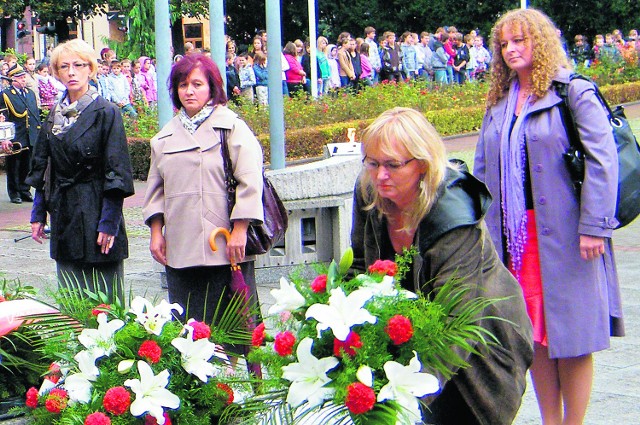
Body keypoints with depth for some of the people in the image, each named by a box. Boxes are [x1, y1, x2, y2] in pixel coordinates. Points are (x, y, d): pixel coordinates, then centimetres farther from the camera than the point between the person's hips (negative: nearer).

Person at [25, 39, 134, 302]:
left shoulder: (106, 112, -8)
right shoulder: (55, 114, 10)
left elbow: (116, 172, -11)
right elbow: (43, 168, 14)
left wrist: (108, 221, -15)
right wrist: (38, 214, 10)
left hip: (96, 210, -6)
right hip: (63, 216, 6)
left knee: (103, 295, -3)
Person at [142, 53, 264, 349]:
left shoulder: (232, 127, 0)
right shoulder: (166, 136, 16)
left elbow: (250, 181, -6)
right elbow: (156, 188, 21)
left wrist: (239, 231, -11)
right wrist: (156, 231, 11)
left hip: (225, 248, -4)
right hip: (180, 251, 5)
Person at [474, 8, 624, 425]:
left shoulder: (575, 93, -5)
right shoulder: (498, 104, 16)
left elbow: (602, 161, -12)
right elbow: (483, 172, 18)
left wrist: (593, 225, -18)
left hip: (562, 232, -6)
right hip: (515, 235, 6)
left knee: (571, 334, 0)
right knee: (535, 337, 9)